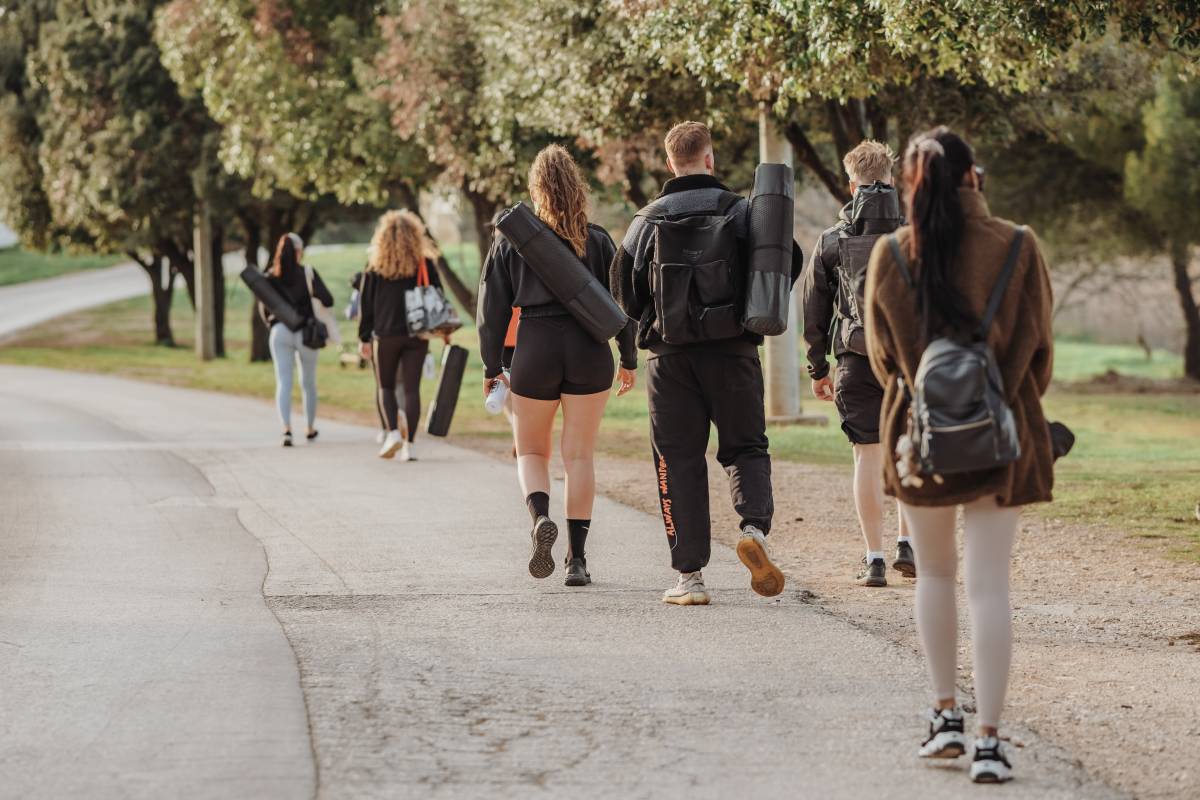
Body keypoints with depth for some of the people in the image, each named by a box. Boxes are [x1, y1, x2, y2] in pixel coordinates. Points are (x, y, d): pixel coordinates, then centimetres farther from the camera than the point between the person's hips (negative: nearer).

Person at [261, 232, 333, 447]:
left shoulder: (270, 276, 1)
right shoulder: (308, 273, -6)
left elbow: (263, 308, 4)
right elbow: (328, 301, -9)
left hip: (279, 332, 1)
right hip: (305, 331, -1)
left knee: (283, 383, -2)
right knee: (308, 383, 15)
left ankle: (286, 429, -18)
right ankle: (310, 428, 27)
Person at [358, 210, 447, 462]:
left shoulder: (375, 266, -1)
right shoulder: (425, 265, 1)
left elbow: (366, 304, 1)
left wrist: (365, 337, 5)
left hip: (386, 335, -1)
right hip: (417, 335, 1)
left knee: (385, 387, 13)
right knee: (412, 388, 4)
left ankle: (393, 432, -7)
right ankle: (409, 444, -1)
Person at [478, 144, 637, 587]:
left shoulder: (511, 239, 1)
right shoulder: (597, 240, 3)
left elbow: (493, 307, 1)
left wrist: (491, 367, 9)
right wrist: (629, 359, 11)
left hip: (535, 351, -1)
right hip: (589, 350, 1)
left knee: (532, 451, 14)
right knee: (580, 456, 6)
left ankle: (541, 518, -16)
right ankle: (577, 559, 2)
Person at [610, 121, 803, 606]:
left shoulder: (649, 220, 1)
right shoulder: (740, 210, 0)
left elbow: (624, 291, 2)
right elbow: (788, 261, -7)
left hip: (671, 353, 0)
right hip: (733, 349, 0)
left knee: (678, 460, 6)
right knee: (745, 447, 12)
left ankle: (690, 575, 3)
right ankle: (755, 526, -17)